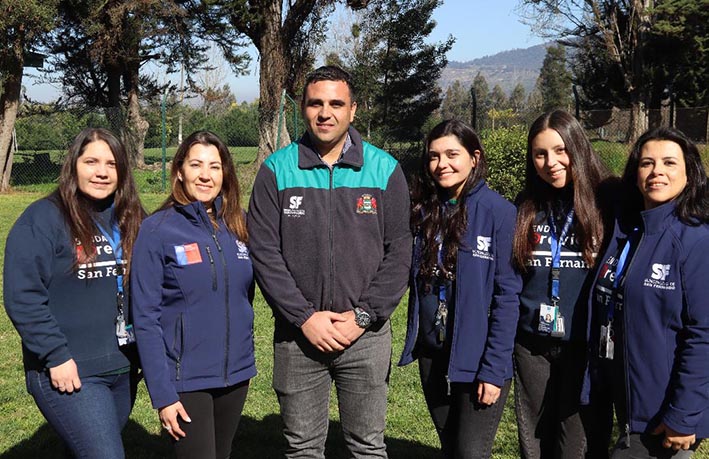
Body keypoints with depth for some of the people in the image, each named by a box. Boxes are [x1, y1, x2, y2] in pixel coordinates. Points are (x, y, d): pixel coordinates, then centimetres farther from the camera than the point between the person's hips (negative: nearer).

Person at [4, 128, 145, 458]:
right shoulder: (42, 219, -9)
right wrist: (56, 356, -17)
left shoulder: (131, 219, 9)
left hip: (123, 370, 6)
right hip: (68, 373, -6)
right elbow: (23, 298, -14)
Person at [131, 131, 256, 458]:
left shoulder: (238, 225, 3)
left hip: (236, 374, 5)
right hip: (186, 381, -5)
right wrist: (162, 394, -14)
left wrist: (243, 359, 9)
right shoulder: (158, 229, -10)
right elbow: (146, 318, -11)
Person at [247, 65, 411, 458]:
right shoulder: (276, 170, -1)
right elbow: (264, 252, -5)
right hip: (298, 335, 0)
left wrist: (363, 316, -10)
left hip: (366, 335, 0)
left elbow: (398, 252, -2)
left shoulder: (385, 170, 0)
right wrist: (304, 317, -12)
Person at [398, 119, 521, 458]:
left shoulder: (499, 212, -13)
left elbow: (507, 296, -14)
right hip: (432, 356, 5)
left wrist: (494, 370, -16)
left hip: (477, 360, -5)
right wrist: (414, 344, 3)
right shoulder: (424, 211, 3)